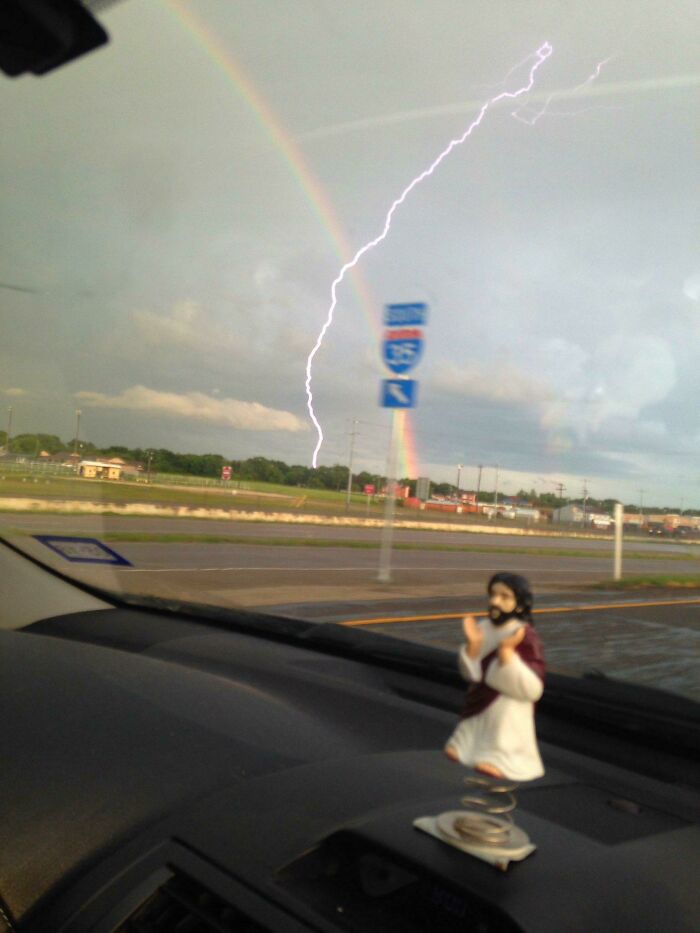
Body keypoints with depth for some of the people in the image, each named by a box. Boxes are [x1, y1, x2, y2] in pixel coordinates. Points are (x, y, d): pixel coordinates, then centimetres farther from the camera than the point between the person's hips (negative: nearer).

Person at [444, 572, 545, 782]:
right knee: (453, 753, 14)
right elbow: (471, 674, -1)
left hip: (508, 716, -6)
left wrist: (506, 652, -33)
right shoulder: (483, 628, -5)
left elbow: (532, 690, -25)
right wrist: (473, 644, -19)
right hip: (479, 710, 6)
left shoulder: (526, 637, -21)